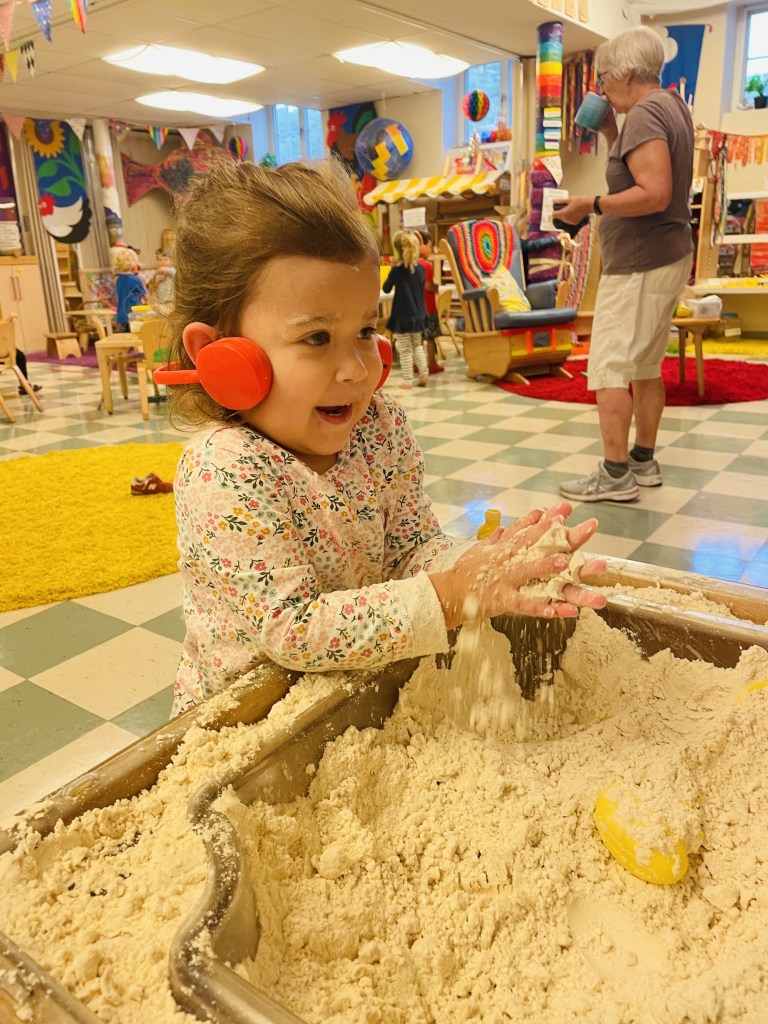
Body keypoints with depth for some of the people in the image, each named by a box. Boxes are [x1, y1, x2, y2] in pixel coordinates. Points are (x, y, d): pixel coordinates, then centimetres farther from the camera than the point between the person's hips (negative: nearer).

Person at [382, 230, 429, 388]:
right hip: (418, 314, 5)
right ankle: (424, 373, 12)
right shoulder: (420, 268, 0)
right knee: (418, 345, 19)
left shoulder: (397, 270, -13)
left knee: (405, 349, 1)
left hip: (402, 316, -5)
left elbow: (386, 288, -1)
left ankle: (408, 380, 2)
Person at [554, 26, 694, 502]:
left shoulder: (644, 114, -15)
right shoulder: (673, 106, 16)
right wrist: (610, 132, 12)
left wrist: (592, 205, -18)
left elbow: (655, 193, -25)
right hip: (669, 257, 11)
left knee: (609, 368, -10)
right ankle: (644, 461, 20)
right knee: (645, 365, 14)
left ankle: (616, 475, -10)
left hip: (639, 265, -11)